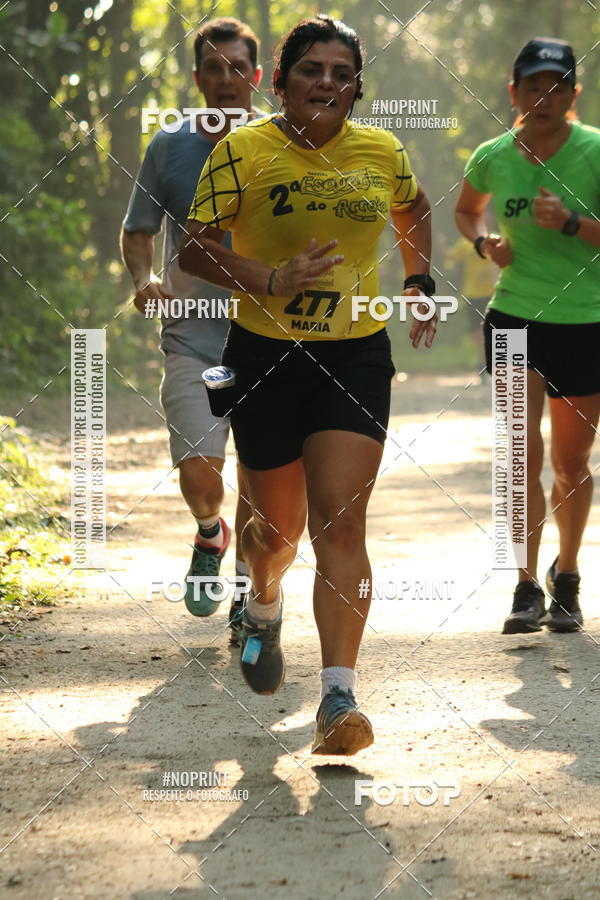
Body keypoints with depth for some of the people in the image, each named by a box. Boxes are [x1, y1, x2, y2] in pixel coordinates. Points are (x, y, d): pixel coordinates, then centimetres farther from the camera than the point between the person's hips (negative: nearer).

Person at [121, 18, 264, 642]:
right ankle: (210, 536, 21)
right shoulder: (168, 148, 3)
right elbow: (137, 231, 12)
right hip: (192, 338, 0)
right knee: (198, 471, -13)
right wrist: (145, 277, -8)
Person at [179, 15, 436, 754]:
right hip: (264, 356, -1)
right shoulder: (242, 151, -8)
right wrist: (272, 281, -24)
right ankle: (263, 605, 48)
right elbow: (194, 248, -11)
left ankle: (338, 699, -18)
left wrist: (418, 284, 17)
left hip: (356, 356, 1)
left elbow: (413, 210, 24)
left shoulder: (381, 153, 2)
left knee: (339, 521, -13)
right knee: (279, 524, 10)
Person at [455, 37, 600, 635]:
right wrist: (483, 243, 1)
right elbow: (465, 210, 22)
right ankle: (527, 590, -8)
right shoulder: (493, 158, 1)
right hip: (513, 317, 1)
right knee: (522, 453, -11)